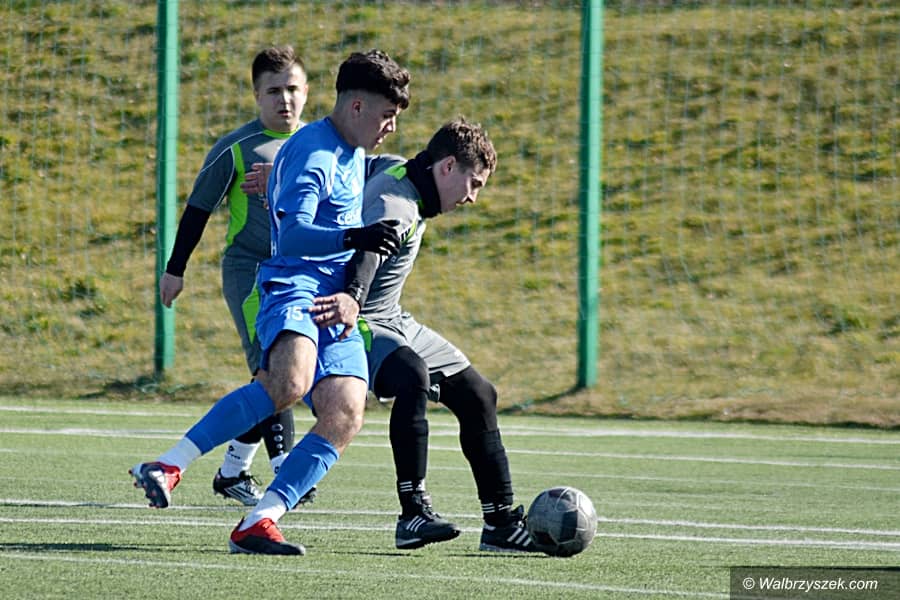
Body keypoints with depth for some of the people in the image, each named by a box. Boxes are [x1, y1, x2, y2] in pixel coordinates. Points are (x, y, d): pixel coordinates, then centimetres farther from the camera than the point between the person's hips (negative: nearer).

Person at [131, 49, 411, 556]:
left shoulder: (354, 154, 21)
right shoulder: (311, 153, -10)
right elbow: (293, 234, -23)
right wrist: (353, 238, -36)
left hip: (336, 304, 9)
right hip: (293, 286, -9)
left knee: (346, 412, -13)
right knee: (291, 380, -35)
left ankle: (260, 521, -15)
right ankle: (170, 466, -29)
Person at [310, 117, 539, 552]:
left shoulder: (402, 177, 7)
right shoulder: (393, 205, -25)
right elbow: (364, 257, -44)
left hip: (392, 321, 11)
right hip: (360, 323, -11)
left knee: (477, 394, 7)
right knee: (413, 377, -37)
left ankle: (501, 523, 13)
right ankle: (413, 514, -34)